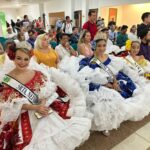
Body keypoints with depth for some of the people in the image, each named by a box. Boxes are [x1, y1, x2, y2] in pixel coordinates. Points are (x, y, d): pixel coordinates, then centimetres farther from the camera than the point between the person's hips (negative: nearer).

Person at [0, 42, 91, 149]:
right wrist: (35, 107, -21)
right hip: (27, 118, -2)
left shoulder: (37, 71, 0)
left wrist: (43, 103, -21)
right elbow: (11, 105, -10)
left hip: (46, 108, 3)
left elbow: (47, 89, -3)